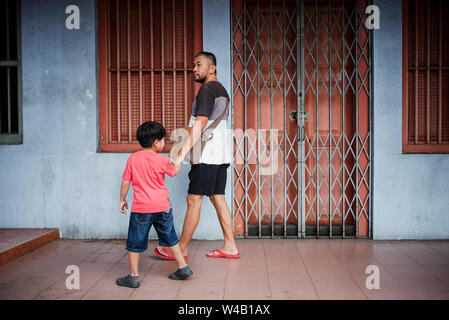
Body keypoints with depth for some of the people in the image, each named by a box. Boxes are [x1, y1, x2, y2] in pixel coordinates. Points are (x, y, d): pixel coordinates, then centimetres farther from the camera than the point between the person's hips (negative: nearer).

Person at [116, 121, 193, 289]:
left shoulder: (132, 158, -2)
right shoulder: (162, 160, -5)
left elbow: (125, 182, 2)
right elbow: (174, 172, 13)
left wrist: (122, 200, 15)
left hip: (141, 208, -1)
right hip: (162, 207, 1)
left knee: (135, 243, 9)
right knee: (170, 239, 17)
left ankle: (133, 276, 14)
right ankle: (183, 268, 23)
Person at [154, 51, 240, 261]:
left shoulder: (207, 89, -10)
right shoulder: (222, 90, 20)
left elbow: (199, 125, -19)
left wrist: (181, 154, -22)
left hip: (206, 156, -9)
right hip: (221, 154, 9)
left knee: (194, 199, -4)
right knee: (218, 199, 10)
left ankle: (182, 249, 4)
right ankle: (230, 247, 12)